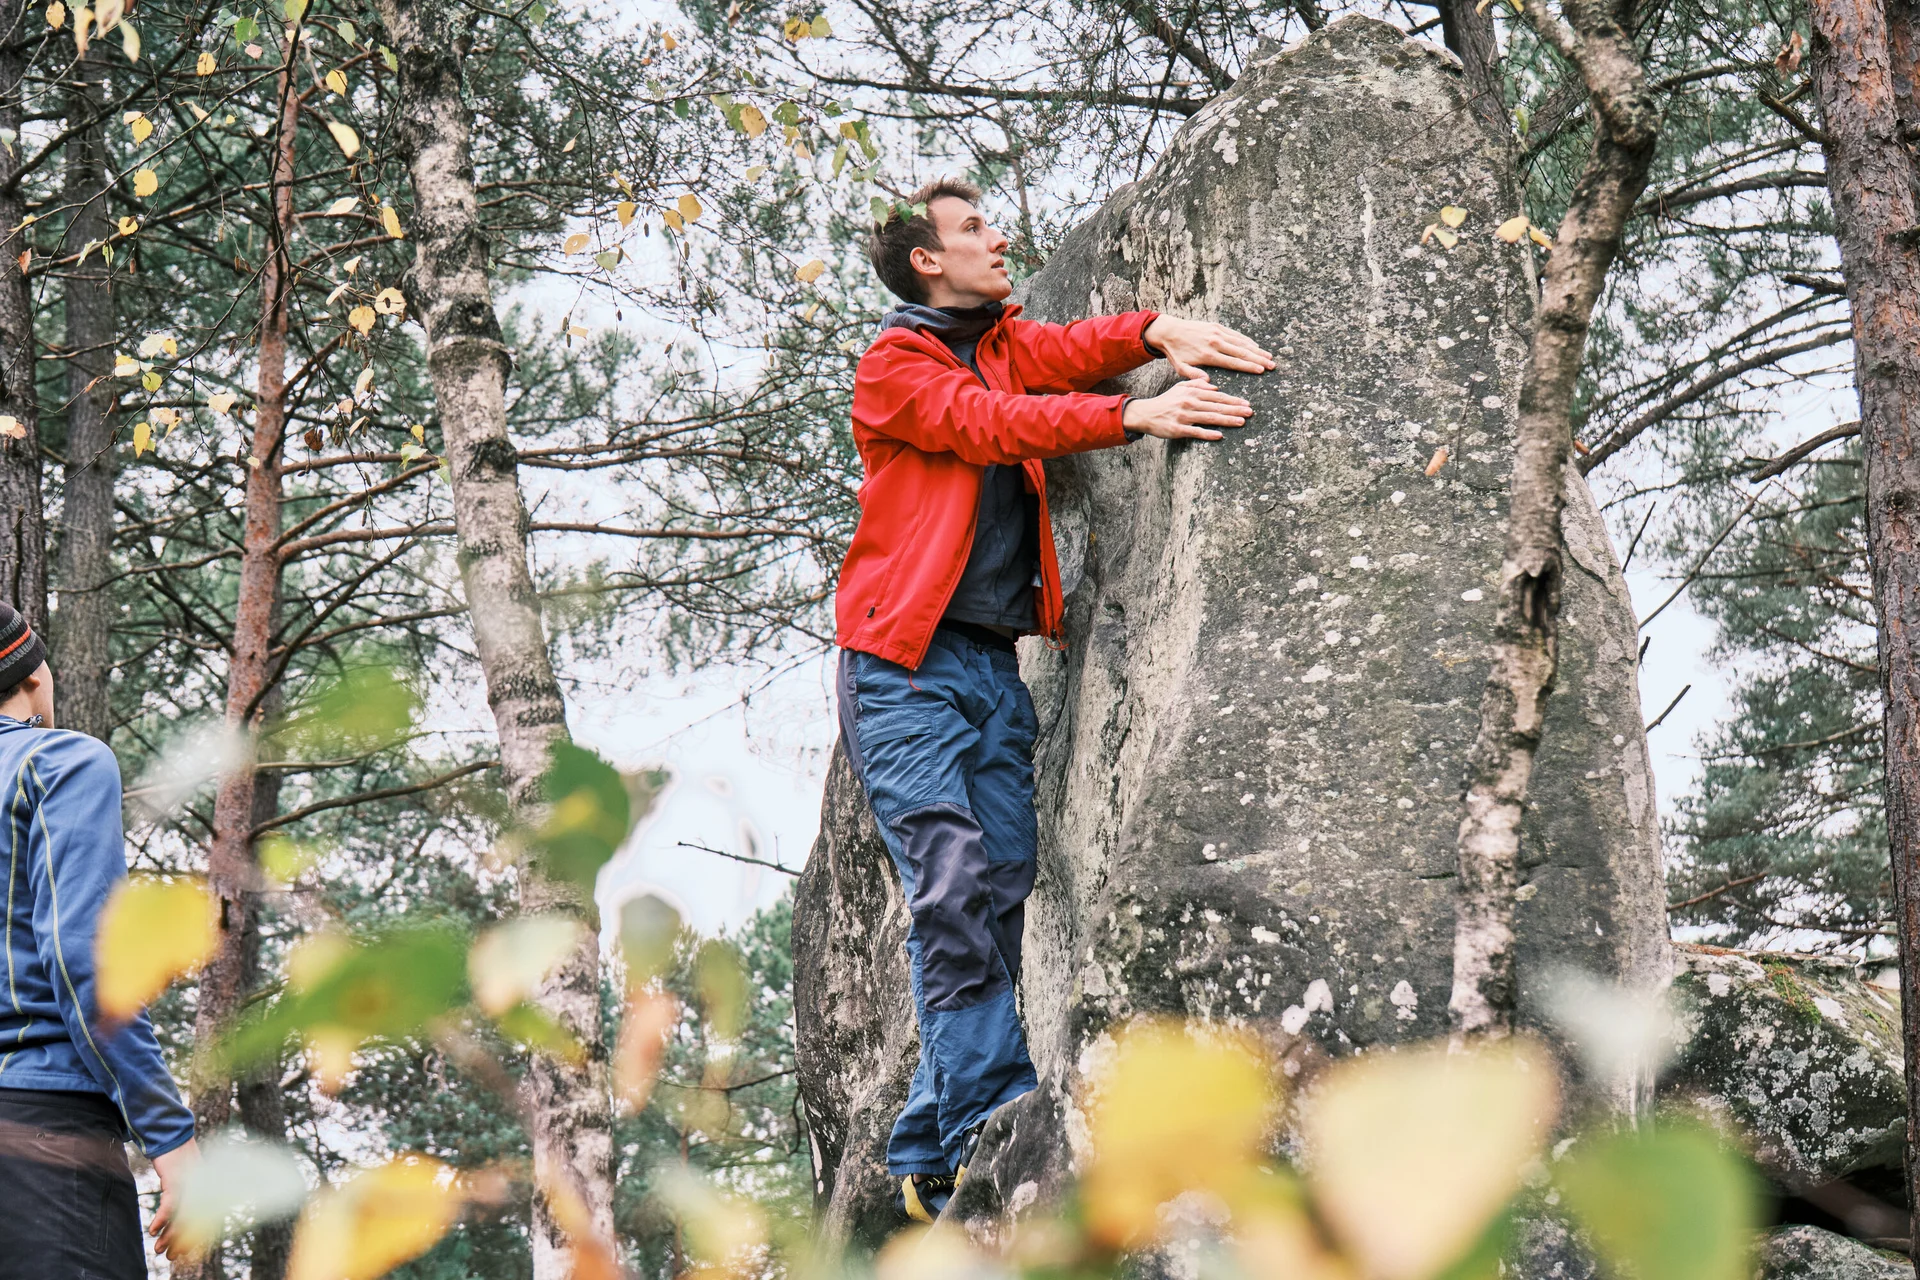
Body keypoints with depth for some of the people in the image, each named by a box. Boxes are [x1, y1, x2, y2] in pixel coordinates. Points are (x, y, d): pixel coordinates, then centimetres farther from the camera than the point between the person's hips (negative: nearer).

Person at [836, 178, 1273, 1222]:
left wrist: (1158, 335, -21)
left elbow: (1066, 352, 1)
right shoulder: (894, 365, 2)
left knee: (1002, 900, -1)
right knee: (953, 888, -18)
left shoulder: (1003, 343, 20)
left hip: (995, 666, 6)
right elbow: (991, 422, -15)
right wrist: (1131, 417, -26)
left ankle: (934, 1158, 2)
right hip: (905, 665, -6)